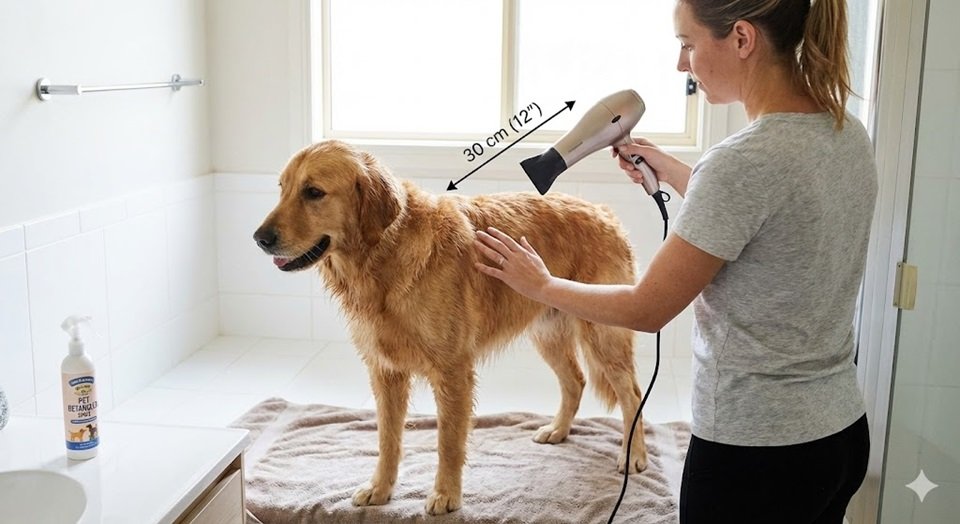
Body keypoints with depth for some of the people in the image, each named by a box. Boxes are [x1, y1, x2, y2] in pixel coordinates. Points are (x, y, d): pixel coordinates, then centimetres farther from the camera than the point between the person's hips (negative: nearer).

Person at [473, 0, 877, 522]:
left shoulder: (745, 160, -25)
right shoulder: (847, 132, 1)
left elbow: (646, 310, -17)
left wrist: (541, 285, -2)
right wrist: (674, 173, 17)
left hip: (754, 447, -8)